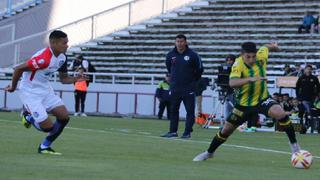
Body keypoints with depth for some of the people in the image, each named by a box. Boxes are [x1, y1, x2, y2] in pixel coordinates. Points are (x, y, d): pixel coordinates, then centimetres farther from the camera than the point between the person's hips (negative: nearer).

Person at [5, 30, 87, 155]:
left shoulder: (62, 58, -2)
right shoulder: (44, 59, -31)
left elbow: (63, 78, 11)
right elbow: (18, 69, -25)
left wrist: (75, 79, -10)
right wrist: (13, 87, -9)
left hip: (45, 90, 8)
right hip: (30, 92, -8)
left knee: (64, 117, -4)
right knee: (48, 127, -11)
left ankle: (44, 147, 14)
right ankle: (28, 117, 22)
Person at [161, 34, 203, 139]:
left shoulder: (192, 55, -6)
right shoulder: (171, 55, 3)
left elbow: (199, 69, 4)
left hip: (188, 89, -3)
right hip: (174, 88, 3)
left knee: (190, 111, -2)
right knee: (173, 110, 7)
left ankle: (188, 132, 2)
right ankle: (173, 131, 13)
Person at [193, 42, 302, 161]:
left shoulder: (261, 56, -16)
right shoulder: (238, 65, -27)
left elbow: (267, 47, 9)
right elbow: (232, 83, -46)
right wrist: (250, 79, -59)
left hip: (262, 99, 1)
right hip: (244, 103, -1)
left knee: (280, 113, -27)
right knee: (226, 129, 10)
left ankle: (294, 146, -13)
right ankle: (209, 152, 36)